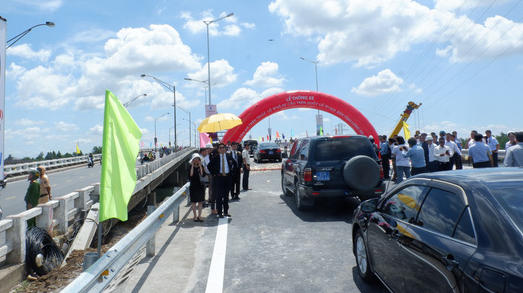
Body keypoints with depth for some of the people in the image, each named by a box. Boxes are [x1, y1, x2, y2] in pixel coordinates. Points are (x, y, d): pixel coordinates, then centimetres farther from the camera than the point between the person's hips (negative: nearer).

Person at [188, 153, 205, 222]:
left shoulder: (201, 166, 3)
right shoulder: (190, 167, -1)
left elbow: (203, 174, -13)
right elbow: (191, 175, -18)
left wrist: (200, 165, -14)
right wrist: (192, 166, -16)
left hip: (200, 185, 2)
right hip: (193, 186, -2)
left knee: (200, 201, 4)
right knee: (193, 201, 3)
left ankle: (199, 216, 13)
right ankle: (195, 216, 13)